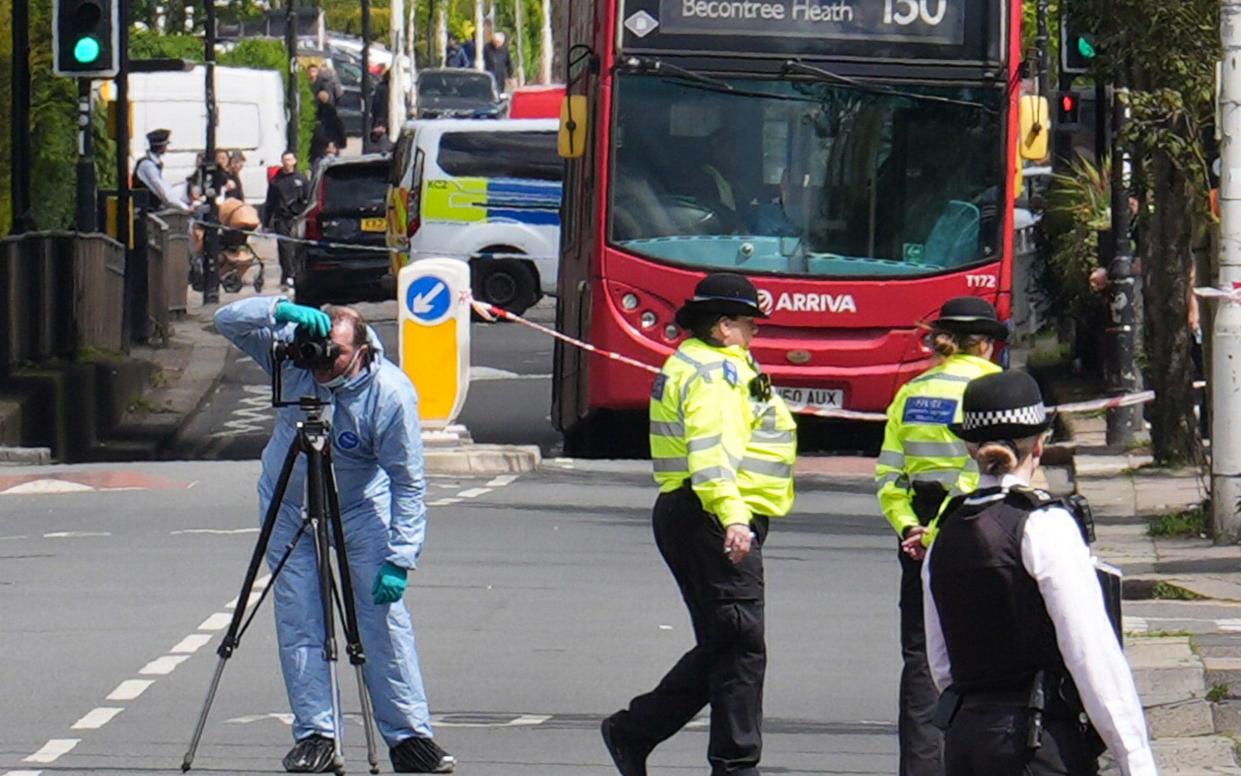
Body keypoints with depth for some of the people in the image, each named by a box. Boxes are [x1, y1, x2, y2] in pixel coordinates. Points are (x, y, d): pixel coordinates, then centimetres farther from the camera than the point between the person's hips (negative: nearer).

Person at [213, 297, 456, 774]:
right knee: (298, 620, -5)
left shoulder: (391, 394, -27)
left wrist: (400, 559, -27)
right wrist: (281, 310, -38)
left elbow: (408, 483, -22)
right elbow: (228, 321, -20)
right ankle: (314, 737, -3)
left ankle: (410, 737, -3)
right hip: (290, 506, 2)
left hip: (362, 507, -2)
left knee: (384, 616, -8)